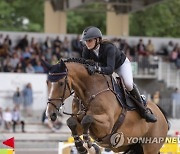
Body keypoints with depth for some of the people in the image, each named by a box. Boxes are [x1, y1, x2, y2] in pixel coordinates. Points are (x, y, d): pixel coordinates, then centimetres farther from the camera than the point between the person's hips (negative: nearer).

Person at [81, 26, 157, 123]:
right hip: (104, 65, 6)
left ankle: (143, 110, -9)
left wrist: (97, 68, -70)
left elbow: (110, 69, -53)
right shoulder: (87, 50, -26)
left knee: (128, 84, -26)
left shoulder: (109, 47, -42)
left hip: (121, 64, -6)